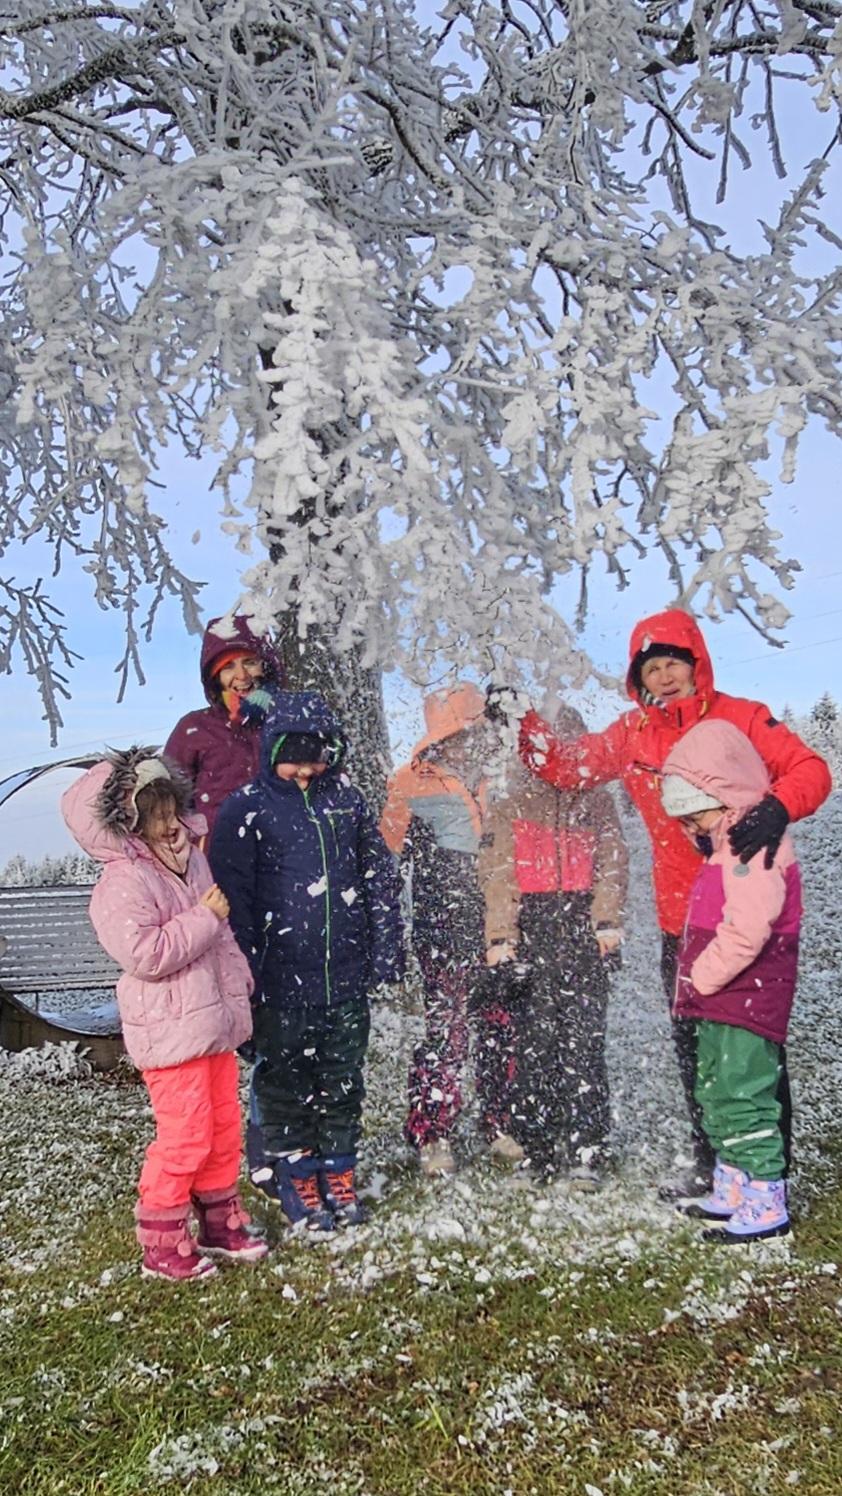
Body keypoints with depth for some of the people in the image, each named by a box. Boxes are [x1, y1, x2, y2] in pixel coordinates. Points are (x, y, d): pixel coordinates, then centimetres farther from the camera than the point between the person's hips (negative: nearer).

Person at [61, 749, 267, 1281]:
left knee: (224, 1127, 16)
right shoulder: (122, 884, -17)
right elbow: (145, 955, -27)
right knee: (184, 1137, -3)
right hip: (170, 1033, -8)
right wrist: (203, 917, -21)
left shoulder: (191, 861, 11)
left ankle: (221, 1225, 33)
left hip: (215, 1022, 9)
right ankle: (163, 1246, 14)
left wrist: (239, 982, 21)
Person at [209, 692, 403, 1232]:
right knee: (286, 1082, 9)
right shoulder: (247, 808, -5)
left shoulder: (347, 798, 6)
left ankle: (339, 1175, 29)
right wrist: (246, 975, -10)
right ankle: (295, 1181, 25)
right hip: (283, 980, -3)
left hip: (347, 975, 3)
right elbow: (233, 898, -6)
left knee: (343, 1081, 14)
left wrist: (386, 955, 5)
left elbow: (381, 878, 10)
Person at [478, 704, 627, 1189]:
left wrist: (606, 921, -7)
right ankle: (536, 1148, 5)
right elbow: (498, 873, 5)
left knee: (584, 1038, -7)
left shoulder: (596, 801, 16)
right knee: (534, 1037, -2)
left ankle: (587, 1150, -5)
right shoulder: (510, 805, 14)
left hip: (584, 928, 0)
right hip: (532, 929, 0)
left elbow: (613, 864, 8)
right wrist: (501, 936, -5)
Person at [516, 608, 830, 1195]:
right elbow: (567, 766, 9)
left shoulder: (741, 718, -6)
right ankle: (711, 1166, 33)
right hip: (682, 920, 5)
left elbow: (811, 769, -12)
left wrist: (776, 808, -31)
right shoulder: (632, 735, 6)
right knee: (693, 1048, 16)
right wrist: (525, 727, -6)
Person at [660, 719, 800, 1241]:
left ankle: (765, 1206, 5)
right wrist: (697, 982, 14)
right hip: (721, 1000, 11)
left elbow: (746, 931, -28)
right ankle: (732, 1193, 29)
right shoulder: (727, 846, 14)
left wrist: (700, 978, -18)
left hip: (749, 999, -11)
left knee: (743, 1100, -5)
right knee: (717, 1098, 18)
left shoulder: (754, 845, -20)